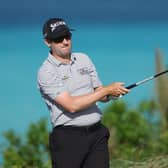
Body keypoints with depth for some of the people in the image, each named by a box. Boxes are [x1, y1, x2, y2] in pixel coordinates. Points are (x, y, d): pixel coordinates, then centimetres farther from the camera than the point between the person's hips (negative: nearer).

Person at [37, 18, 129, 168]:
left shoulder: (84, 59, 12)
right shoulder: (46, 72, -9)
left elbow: (101, 96, 16)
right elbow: (71, 105, -18)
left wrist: (113, 92, -8)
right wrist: (107, 90, -16)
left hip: (97, 134, 5)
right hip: (68, 137, -5)